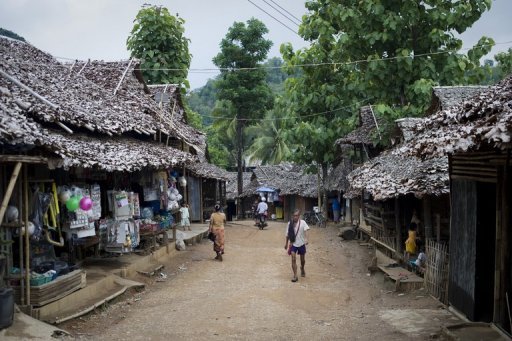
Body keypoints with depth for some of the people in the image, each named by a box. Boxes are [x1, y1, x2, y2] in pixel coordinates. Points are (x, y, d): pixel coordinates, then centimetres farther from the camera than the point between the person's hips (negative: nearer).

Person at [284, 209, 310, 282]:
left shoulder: (302, 222, -8)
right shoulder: (290, 223, -2)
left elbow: (305, 231, -21)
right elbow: (288, 234, 8)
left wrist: (306, 239, -38)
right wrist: (286, 243, 14)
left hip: (301, 243, 0)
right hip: (293, 244, 0)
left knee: (302, 259, 16)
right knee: (293, 259, -13)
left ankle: (302, 269, 47)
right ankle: (295, 276, -10)